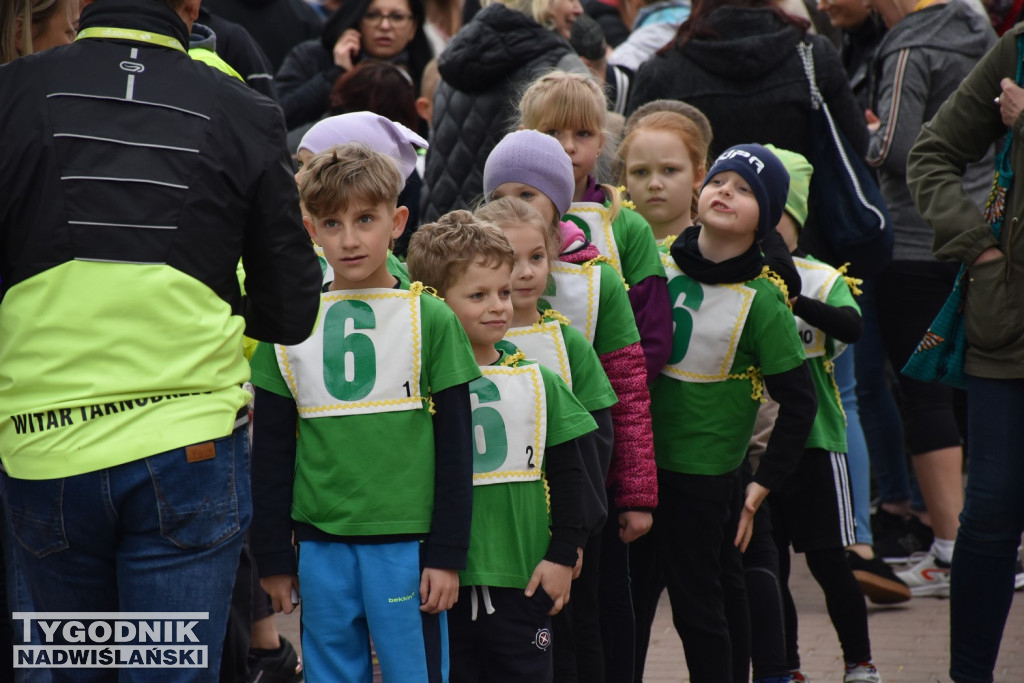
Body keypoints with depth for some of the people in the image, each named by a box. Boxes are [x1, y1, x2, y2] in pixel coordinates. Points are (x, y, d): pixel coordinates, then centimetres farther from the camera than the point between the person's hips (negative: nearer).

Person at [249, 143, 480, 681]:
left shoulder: (430, 320, 0)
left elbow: (455, 448, 0)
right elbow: (271, 452, 10)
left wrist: (447, 554, -4)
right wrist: (272, 557, 7)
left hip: (406, 542, -2)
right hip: (321, 548, 2)